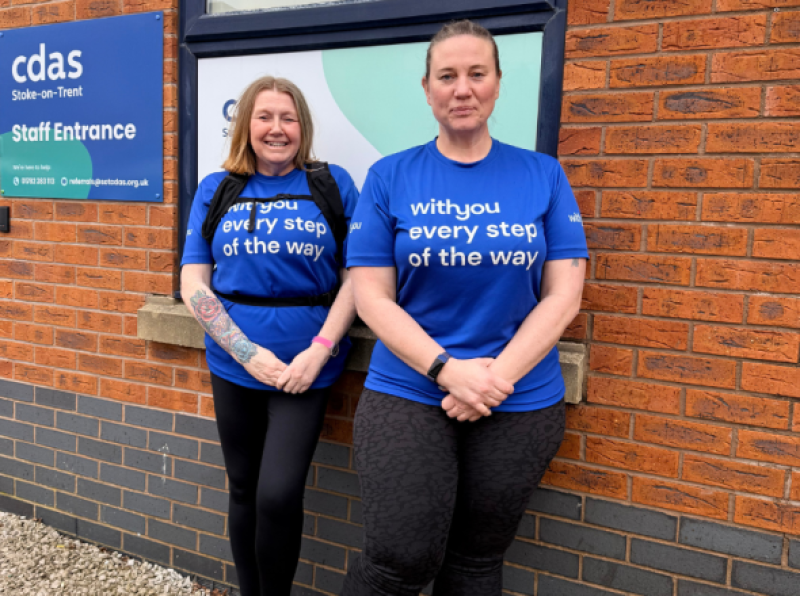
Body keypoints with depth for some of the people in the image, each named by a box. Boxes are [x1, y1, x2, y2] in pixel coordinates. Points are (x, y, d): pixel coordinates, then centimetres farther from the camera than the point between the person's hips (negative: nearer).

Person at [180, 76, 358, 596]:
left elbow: (356, 278, -3)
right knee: (244, 490, 15)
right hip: (234, 366, 3)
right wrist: (250, 353, -10)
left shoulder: (333, 184, -1)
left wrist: (318, 351, -13)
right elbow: (193, 285, 1)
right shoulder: (216, 191, 5)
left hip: (306, 368, -2)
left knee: (278, 495, -7)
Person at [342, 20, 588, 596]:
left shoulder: (543, 175, 3)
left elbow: (563, 295, -2)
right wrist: (448, 370, -17)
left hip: (522, 405, 2)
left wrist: (497, 377, -14)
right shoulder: (390, 177, 0)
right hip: (406, 396, -1)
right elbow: (371, 296, -5)